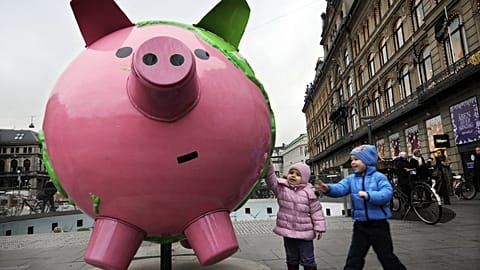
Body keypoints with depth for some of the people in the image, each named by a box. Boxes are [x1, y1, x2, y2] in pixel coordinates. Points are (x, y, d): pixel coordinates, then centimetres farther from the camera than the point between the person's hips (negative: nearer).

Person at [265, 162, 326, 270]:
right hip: (287, 231, 2)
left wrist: (319, 228, -6)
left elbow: (316, 211, -4)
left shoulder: (309, 192, -8)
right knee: (291, 259, 18)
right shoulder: (281, 187, -2)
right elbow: (271, 179, -16)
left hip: (305, 233, -2)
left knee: (307, 261, 9)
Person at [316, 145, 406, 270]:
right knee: (354, 257, 10)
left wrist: (368, 195, -36)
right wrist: (328, 188, -36)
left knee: (387, 256, 13)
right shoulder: (351, 179, 1)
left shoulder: (378, 177, -9)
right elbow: (340, 188, -15)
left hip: (379, 224, -3)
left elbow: (387, 194, -22)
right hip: (360, 225, 3)